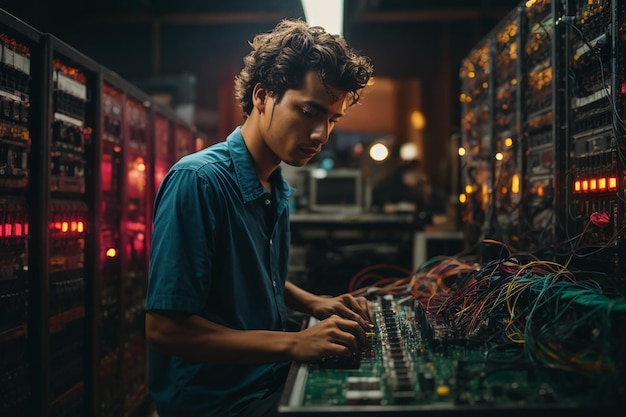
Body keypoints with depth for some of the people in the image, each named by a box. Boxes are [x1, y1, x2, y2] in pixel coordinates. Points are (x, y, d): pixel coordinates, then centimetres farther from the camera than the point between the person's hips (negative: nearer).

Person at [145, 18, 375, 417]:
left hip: (272, 383, 8)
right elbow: (164, 328, -23)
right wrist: (294, 343, -26)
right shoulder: (198, 180, -19)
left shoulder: (279, 189, 7)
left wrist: (314, 303, 4)